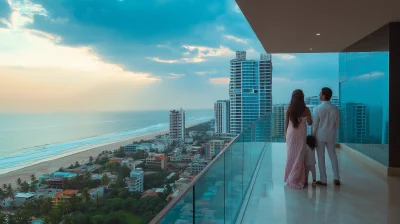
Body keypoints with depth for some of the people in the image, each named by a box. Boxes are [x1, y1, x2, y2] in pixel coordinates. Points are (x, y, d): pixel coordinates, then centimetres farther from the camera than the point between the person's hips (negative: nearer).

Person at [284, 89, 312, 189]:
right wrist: (310, 118, 23)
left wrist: (285, 134, 12)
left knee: (291, 156, 12)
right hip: (301, 134, -1)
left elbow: (286, 123, -1)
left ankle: (290, 178, 19)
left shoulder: (289, 109, -8)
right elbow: (310, 123, 1)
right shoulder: (306, 109, -9)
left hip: (291, 133, 1)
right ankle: (295, 179, 14)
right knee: (299, 157, 9)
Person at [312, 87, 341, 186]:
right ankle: (336, 178, 20)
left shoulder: (318, 109, -15)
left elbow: (314, 124, -10)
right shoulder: (335, 109, -3)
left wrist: (312, 136, 0)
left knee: (321, 157, 5)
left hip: (320, 136, -3)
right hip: (331, 136, 4)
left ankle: (323, 180, 11)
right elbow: (337, 124, 4)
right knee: (333, 156, 14)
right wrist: (334, 135, 16)